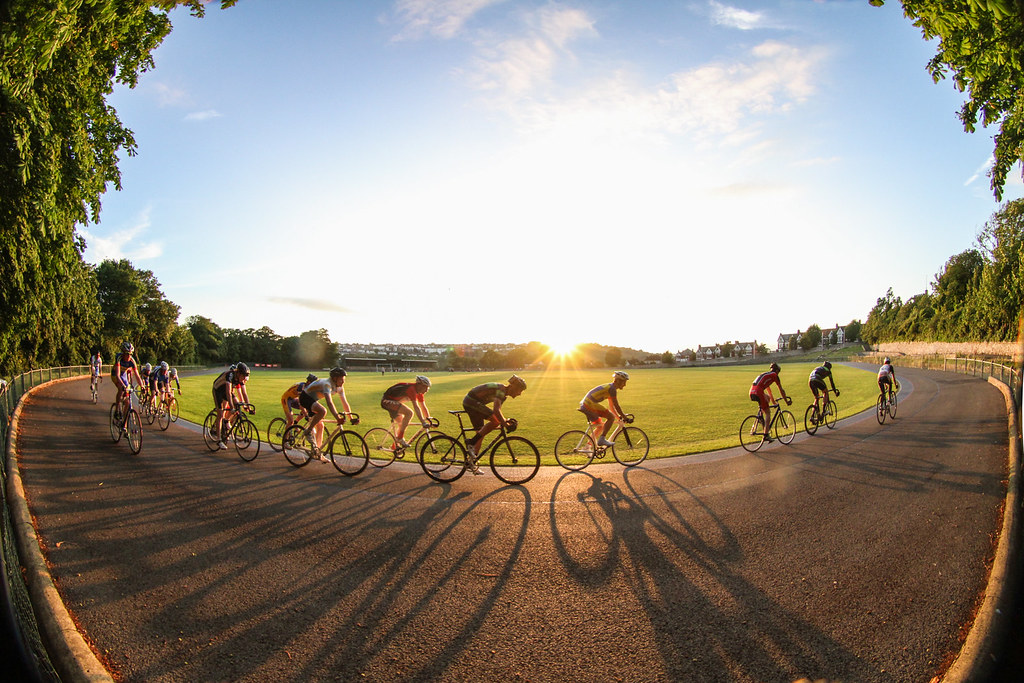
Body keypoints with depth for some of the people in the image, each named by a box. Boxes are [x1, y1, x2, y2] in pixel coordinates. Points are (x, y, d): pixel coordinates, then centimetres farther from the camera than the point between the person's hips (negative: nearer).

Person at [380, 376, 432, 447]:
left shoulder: (419, 393, 1)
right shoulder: (411, 389, -27)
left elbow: (423, 407, 8)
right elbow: (416, 407, -34)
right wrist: (423, 422, -37)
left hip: (394, 402, 10)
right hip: (387, 401, -10)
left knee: (402, 424, 14)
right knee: (409, 412, -26)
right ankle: (400, 438, -18)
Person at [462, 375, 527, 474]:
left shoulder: (504, 392, 12)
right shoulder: (501, 390, -19)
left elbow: (497, 410, 22)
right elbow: (496, 410, -32)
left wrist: (504, 421, 13)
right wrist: (505, 423, -29)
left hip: (469, 402, 11)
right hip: (471, 402, -11)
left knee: (481, 433, 12)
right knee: (496, 421, -20)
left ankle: (472, 464, 18)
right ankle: (471, 442, -14)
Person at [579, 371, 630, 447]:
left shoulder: (609, 387, 20)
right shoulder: (612, 388, -10)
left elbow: (611, 406, 27)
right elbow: (616, 406, -9)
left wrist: (618, 417, 28)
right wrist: (623, 416, 1)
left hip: (584, 405, 10)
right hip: (591, 404, -10)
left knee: (600, 427, 19)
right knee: (611, 417, -9)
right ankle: (602, 439, -9)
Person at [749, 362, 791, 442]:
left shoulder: (765, 374, 33)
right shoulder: (774, 375, 12)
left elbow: (768, 390, 44)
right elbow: (781, 390, 17)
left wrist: (773, 401, 54)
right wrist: (787, 401, 28)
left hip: (752, 392, 7)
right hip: (758, 392, -7)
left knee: (767, 398, 33)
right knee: (768, 412, 4)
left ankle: (760, 414, 15)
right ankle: (766, 435, 0)